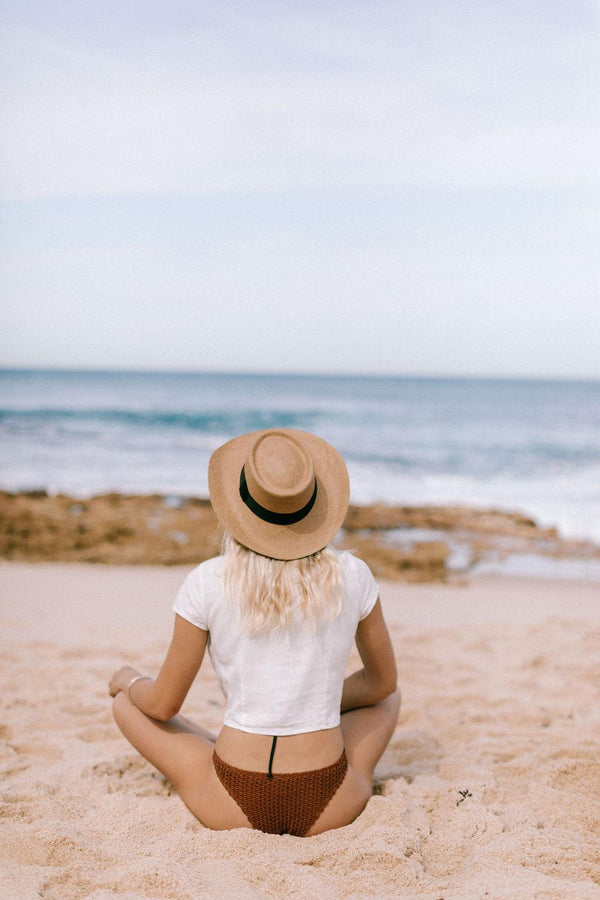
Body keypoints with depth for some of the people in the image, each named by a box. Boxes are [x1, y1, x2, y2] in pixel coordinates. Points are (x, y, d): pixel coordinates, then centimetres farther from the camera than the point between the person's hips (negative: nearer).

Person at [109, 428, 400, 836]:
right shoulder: (352, 576, -6)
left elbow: (163, 705, -1)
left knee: (127, 703, 24)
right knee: (388, 697, 30)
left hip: (233, 806, -1)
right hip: (331, 807, 2)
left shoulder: (207, 583, -12)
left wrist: (129, 680, 22)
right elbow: (382, 682, 11)